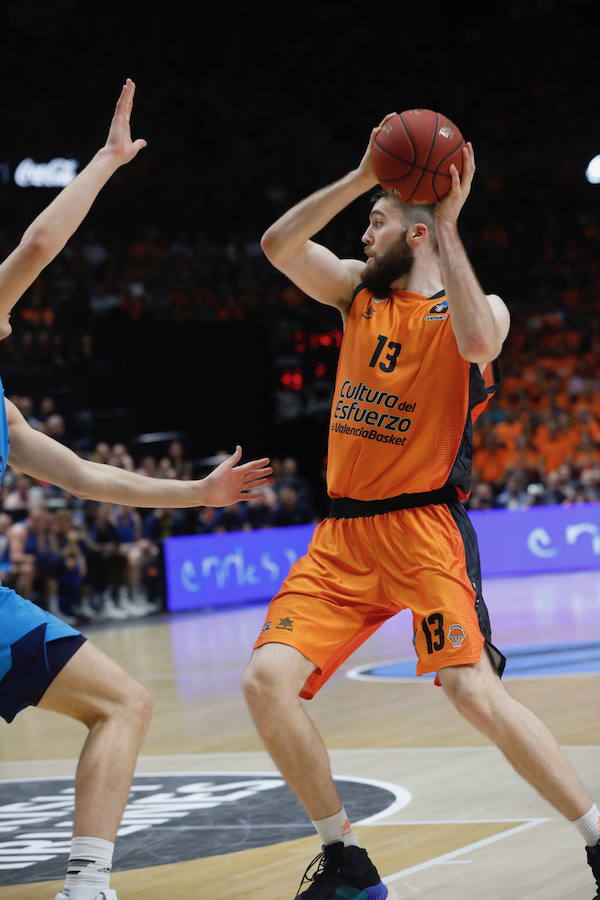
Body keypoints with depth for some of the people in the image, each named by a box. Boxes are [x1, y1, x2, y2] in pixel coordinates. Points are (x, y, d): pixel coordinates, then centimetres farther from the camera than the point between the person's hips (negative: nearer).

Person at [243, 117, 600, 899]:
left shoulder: (473, 306, 1)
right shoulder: (359, 291, 15)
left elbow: (477, 344, -24)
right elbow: (279, 246, -1)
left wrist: (449, 229, -20)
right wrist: (363, 176, -9)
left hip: (424, 527, -5)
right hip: (342, 534, 5)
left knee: (475, 694, -20)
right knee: (267, 681, -9)